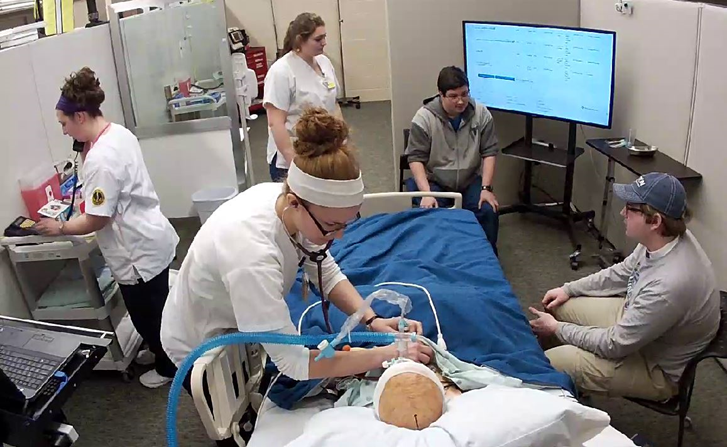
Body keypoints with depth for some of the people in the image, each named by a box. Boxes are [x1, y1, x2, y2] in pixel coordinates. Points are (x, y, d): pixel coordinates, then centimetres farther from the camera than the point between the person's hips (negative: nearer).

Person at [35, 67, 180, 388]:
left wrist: (59, 228, -5)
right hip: (152, 238, 10)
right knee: (155, 308, 26)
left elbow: (96, 220, -20)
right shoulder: (120, 132, 3)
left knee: (145, 314, 12)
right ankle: (165, 352, 46)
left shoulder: (100, 159, -27)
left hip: (139, 251, -9)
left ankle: (169, 367, 31)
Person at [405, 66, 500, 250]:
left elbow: (489, 153, -3)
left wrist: (486, 188, -14)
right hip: (434, 182, -2)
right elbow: (416, 158, -14)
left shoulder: (481, 113, -7)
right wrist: (426, 193, -25)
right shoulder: (424, 117, -14)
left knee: (488, 211, -19)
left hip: (469, 181, 2)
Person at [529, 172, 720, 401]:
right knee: (557, 306, 10)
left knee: (546, 367, -15)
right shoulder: (664, 239, -13)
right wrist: (568, 289, 4)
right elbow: (622, 273, 8)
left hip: (657, 367, -8)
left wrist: (557, 328, -15)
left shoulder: (668, 285, -39)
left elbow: (615, 345, -27)